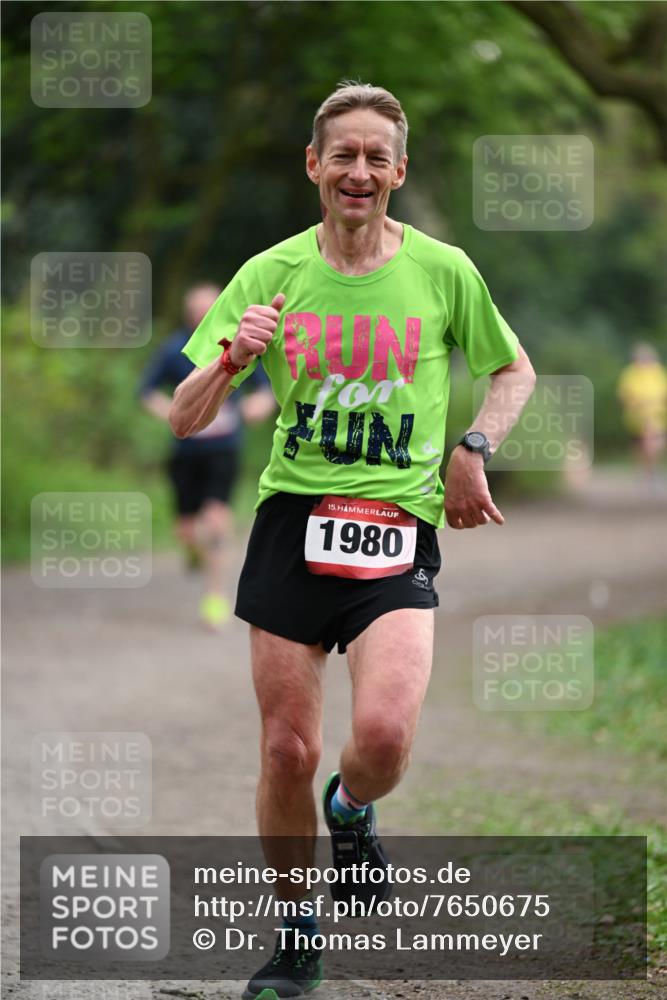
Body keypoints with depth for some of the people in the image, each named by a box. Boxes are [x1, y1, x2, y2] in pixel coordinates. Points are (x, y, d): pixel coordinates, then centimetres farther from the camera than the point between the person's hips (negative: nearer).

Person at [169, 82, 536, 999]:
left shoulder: (443, 271, 1)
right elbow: (185, 421, 1)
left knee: (383, 736, -22)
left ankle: (352, 810, 15)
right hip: (293, 519, 1)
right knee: (288, 749, 0)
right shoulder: (272, 274, 2)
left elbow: (514, 371, 19)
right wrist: (230, 358, -20)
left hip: (399, 531, -1)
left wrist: (474, 449, 1)